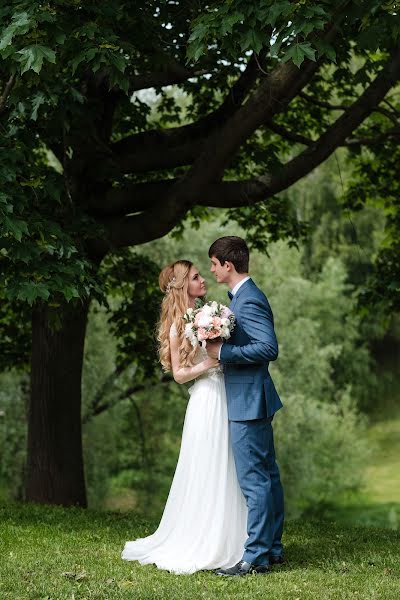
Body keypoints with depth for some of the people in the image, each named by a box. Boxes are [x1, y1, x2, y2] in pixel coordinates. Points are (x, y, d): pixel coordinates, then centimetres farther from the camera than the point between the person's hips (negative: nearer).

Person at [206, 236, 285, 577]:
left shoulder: (248, 301, -17)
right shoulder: (244, 296, 14)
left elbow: (269, 348, -25)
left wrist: (223, 351, -20)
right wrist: (221, 348, 12)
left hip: (248, 403, -11)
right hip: (252, 400, 11)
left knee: (253, 480, -7)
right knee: (267, 476, 14)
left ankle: (256, 557, -4)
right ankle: (273, 548, 23)